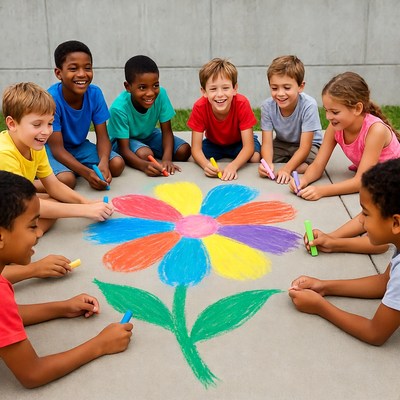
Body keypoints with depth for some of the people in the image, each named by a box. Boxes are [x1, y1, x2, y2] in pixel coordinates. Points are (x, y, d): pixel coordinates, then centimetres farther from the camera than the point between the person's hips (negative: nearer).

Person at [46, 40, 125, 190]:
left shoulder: (95, 93, -15)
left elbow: (102, 136, -10)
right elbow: (57, 149, -26)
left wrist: (103, 163, -33)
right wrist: (87, 173, -39)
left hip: (79, 146, 5)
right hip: (51, 149, -5)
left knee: (117, 164, -15)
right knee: (66, 179, -34)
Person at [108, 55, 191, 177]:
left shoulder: (161, 94, -25)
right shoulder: (119, 108, -34)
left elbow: (167, 131, -17)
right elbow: (124, 149, -32)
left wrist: (166, 159, -35)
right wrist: (145, 166, -52)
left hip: (148, 135, 5)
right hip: (122, 139, -4)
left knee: (184, 151, -13)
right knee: (145, 154, -34)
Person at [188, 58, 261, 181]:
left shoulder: (242, 104, -33)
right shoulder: (199, 107, -30)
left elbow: (248, 146, -34)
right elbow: (196, 148, -29)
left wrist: (233, 166, -53)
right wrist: (206, 165, -52)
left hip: (239, 142, -1)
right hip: (213, 143, 1)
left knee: (255, 158, -31)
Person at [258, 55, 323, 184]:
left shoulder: (308, 105, -31)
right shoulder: (267, 106, -21)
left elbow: (304, 147, -30)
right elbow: (267, 143, -22)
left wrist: (287, 169, -45)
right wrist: (268, 164, -44)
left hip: (309, 145, -3)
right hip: (282, 144, 3)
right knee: (262, 161, -22)